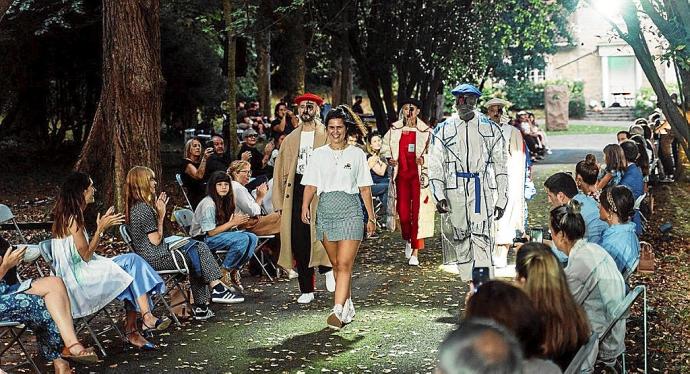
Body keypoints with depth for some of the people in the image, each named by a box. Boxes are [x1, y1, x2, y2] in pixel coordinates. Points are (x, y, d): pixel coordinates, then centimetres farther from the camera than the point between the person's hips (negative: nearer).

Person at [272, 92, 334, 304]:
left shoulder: (327, 136, 4)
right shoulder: (291, 139, 15)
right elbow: (281, 171, 14)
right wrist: (280, 202, 6)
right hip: (297, 190, 4)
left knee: (318, 236, -14)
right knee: (298, 241, 1)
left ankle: (327, 267, 18)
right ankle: (306, 290, 11)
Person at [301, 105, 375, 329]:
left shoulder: (357, 154, 6)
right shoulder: (319, 154, 9)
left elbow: (365, 188, 9)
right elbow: (311, 184, 2)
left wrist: (371, 217, 9)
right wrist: (305, 205, -16)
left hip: (350, 210, -3)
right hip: (326, 209, 3)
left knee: (344, 264, -12)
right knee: (336, 264, 10)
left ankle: (338, 310, -18)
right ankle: (348, 306, 24)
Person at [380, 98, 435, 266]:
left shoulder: (426, 131, -3)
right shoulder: (394, 129, 7)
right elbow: (385, 146, 20)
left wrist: (423, 159, -20)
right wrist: (389, 158, 3)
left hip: (418, 175, -3)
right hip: (401, 174, 3)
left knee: (418, 212, -6)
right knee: (403, 211, 1)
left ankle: (415, 253, -2)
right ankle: (407, 240, 32)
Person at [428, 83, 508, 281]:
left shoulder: (490, 129, 7)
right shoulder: (443, 130, 8)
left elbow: (500, 166, 9)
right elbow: (435, 166, 6)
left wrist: (501, 200, 5)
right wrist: (439, 196, -5)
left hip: (482, 189, -2)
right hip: (454, 189, 2)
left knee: (482, 236, -13)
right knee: (460, 237, 5)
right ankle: (468, 284, 14)